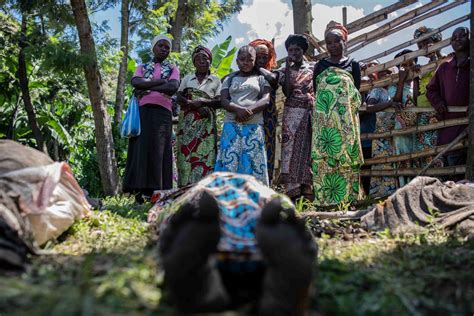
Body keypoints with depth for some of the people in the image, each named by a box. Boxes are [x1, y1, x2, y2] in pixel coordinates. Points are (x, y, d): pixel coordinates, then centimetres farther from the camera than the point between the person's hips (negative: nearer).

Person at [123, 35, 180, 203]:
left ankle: (155, 190, -13)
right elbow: (135, 82, -1)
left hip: (162, 112, -1)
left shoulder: (173, 69, 17)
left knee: (158, 150, -9)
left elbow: (173, 87, -4)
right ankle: (139, 189, -11)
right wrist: (160, 82, -5)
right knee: (141, 148, -8)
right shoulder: (142, 67, 21)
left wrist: (147, 87, -4)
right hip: (143, 111, 1)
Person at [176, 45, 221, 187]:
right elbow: (179, 98, 5)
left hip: (206, 124, -1)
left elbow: (219, 101, 2)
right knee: (186, 154, -6)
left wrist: (201, 101, -14)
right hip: (187, 123, 1)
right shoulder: (187, 78, 16)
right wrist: (196, 106, -11)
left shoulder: (216, 80, 12)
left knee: (205, 155, -10)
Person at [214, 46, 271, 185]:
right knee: (229, 161, -8)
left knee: (252, 162, -6)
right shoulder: (230, 79, 16)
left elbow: (266, 99, 1)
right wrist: (238, 109, -17)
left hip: (254, 126, -1)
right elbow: (224, 100, 4)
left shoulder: (260, 78, 13)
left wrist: (249, 111, -16)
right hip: (232, 125, 1)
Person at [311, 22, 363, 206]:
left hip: (346, 118, 0)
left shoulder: (353, 65, 11)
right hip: (324, 119, 0)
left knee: (346, 153, -4)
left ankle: (347, 196, 1)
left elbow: (356, 93, 8)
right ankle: (325, 197, -4)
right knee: (323, 155, -6)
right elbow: (316, 92, 12)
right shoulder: (320, 65, 13)